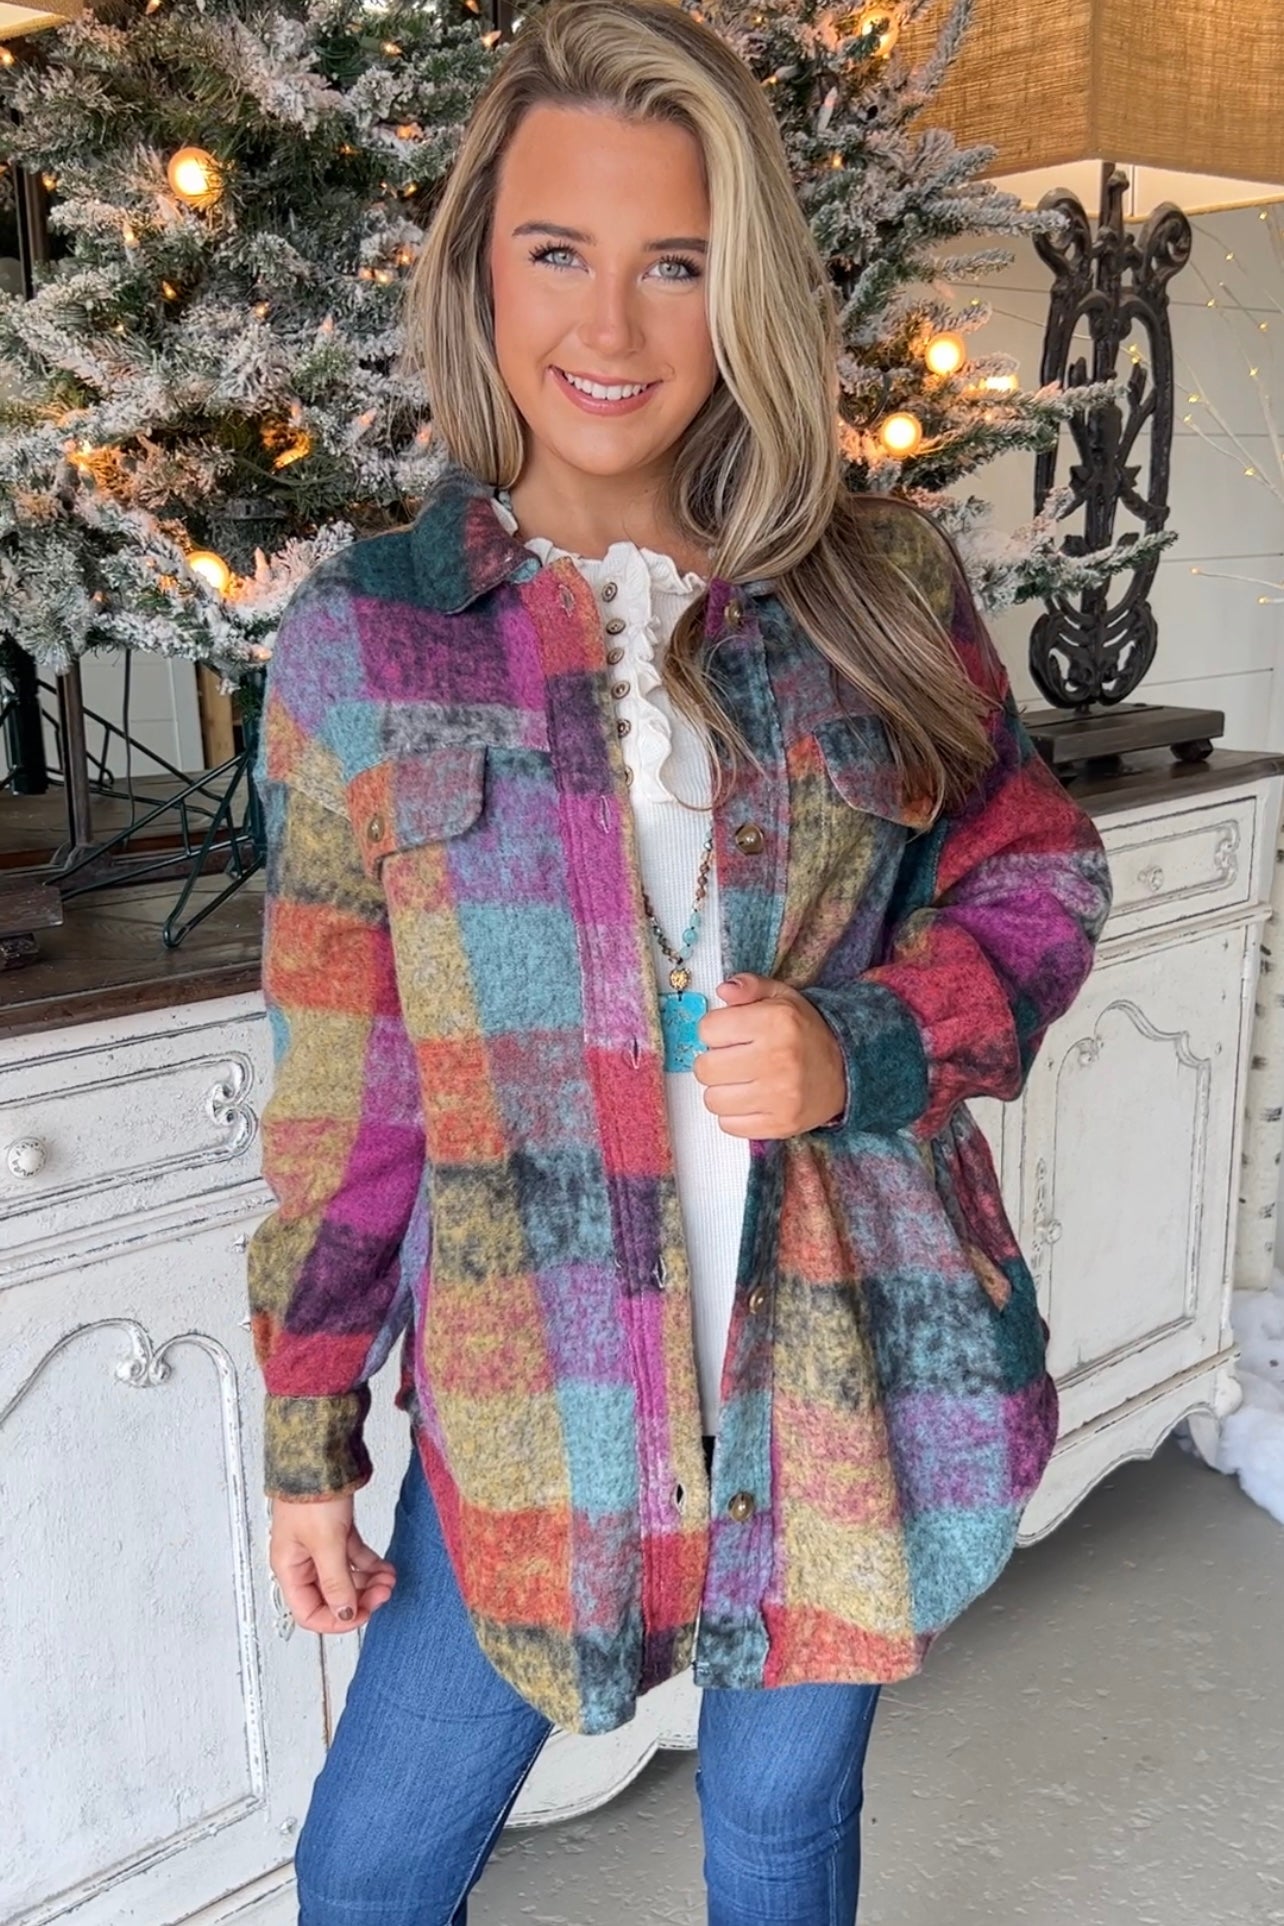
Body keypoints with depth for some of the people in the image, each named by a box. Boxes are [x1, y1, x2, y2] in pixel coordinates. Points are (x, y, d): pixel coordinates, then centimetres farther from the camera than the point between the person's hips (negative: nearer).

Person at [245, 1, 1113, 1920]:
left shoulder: (881, 586, -3)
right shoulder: (363, 632, -5)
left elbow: (1041, 877, 5)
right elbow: (340, 1075, -1)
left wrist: (864, 1044, -15)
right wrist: (306, 1433, 2)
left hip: (848, 1356, 1)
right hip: (530, 1396, 0)